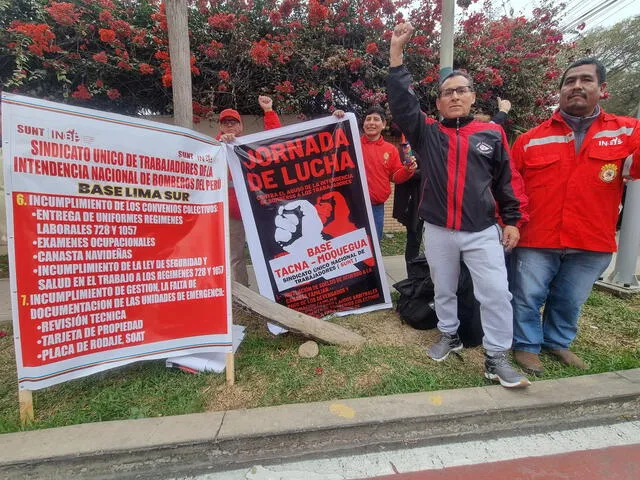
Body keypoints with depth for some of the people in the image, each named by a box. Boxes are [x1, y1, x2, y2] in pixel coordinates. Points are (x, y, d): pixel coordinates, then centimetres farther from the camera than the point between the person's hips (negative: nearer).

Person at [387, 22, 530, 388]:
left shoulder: (492, 134, 5)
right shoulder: (426, 133, 4)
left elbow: (508, 180, 7)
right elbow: (401, 100, -7)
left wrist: (513, 220, 2)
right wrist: (397, 51, -11)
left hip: (483, 231, 0)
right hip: (438, 231, 1)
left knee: (496, 293, -2)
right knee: (444, 290, 15)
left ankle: (497, 358, 15)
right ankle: (450, 335, 37)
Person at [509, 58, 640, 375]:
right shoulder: (530, 139, 1)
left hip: (592, 242, 2)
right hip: (536, 239, -1)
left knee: (570, 301, 19)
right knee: (527, 298, 8)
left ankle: (558, 342, 42)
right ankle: (527, 346, 29)